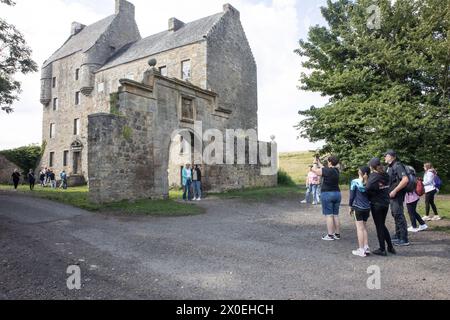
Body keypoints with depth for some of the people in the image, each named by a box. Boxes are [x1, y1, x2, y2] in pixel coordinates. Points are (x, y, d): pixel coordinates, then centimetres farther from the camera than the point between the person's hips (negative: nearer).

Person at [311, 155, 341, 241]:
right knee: (336, 215, 11)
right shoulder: (336, 170, 6)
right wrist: (318, 162, 27)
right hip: (337, 193, 7)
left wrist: (315, 163, 9)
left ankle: (330, 235, -2)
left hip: (327, 194, -7)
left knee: (329, 215, -4)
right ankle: (337, 234, 16)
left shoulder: (327, 171, -15)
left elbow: (314, 170, -9)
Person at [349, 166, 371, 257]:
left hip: (358, 207, -5)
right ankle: (366, 248, 16)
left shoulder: (355, 182, -8)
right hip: (367, 208, 5)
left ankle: (361, 250, 2)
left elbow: (352, 196, -5)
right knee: (364, 228, 15)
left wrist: (350, 207, 6)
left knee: (360, 228, -1)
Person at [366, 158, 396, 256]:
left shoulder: (373, 176, -16)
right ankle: (390, 247, 24)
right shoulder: (385, 175, 5)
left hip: (376, 204, -7)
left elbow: (368, 189, -26)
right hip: (386, 203, 7)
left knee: (379, 226, 4)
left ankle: (382, 249, 11)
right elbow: (387, 188, 6)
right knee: (382, 225, 20)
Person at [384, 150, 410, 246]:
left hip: (397, 195, -10)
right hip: (392, 195, 10)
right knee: (395, 214, 17)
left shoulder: (398, 166, -16)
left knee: (399, 215, -6)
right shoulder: (390, 167, 14)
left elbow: (405, 180, -27)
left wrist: (394, 191, -25)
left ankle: (404, 239, 2)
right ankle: (398, 236, 30)